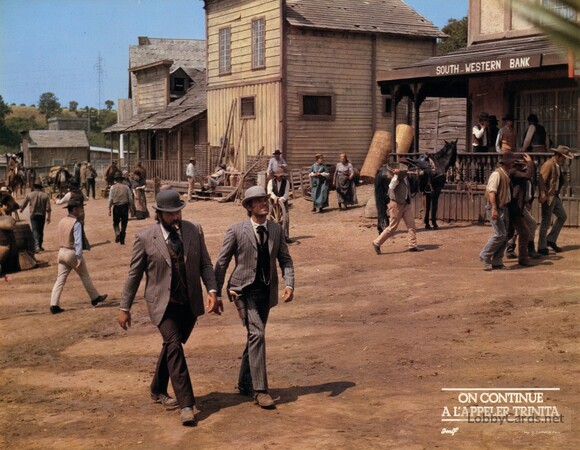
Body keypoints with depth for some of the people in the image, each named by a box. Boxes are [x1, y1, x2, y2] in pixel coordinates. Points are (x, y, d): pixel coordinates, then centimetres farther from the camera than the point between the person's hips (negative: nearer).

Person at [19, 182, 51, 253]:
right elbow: (48, 208, -6)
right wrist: (48, 217, 2)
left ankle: (37, 245, -27)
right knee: (41, 231, 16)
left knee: (35, 230, -8)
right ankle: (40, 246, 26)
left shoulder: (29, 194, -3)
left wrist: (21, 210, 28)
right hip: (42, 215, 2)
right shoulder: (45, 195, -2)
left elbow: (24, 204, 7)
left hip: (33, 215, -2)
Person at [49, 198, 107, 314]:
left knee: (60, 279, 4)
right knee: (85, 277, 11)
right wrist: (79, 258, -23)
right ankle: (95, 298, 26)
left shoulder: (62, 221, 8)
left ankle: (54, 305, -3)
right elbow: (78, 241, -22)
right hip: (72, 253, -6)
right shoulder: (76, 223, -16)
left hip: (62, 252, 6)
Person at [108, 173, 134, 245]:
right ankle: (122, 240, 10)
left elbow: (111, 199, -4)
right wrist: (130, 207, 11)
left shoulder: (113, 187, -3)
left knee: (115, 223, 15)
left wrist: (109, 209, 1)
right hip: (124, 206, 1)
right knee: (124, 223, 10)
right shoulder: (126, 187, 0)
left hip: (116, 207, -1)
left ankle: (117, 233, -11)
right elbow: (130, 198, 0)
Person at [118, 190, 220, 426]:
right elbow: (134, 274, -1)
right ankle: (186, 404, -15)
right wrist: (125, 307, 1)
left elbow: (205, 264, 4)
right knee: (174, 347, -17)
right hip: (163, 303, -3)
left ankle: (158, 391, 38)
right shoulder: (144, 237, -7)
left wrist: (212, 291, -12)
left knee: (171, 345, 16)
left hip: (190, 302, 4)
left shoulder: (195, 230, 0)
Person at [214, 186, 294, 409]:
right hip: (244, 290, -5)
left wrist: (289, 284, -9)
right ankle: (260, 390, -15)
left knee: (254, 336, 14)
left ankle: (245, 384, 30)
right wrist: (217, 292, -6)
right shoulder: (236, 231, -7)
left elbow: (285, 260, 7)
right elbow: (221, 263, -2)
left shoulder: (276, 230, 5)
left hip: (267, 291, 5)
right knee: (257, 334, -18)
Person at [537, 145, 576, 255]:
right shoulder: (548, 165, -16)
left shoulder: (558, 166, 13)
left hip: (555, 196, 10)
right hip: (548, 197, -10)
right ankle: (542, 248, 5)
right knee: (546, 222, -3)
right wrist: (543, 195, -30)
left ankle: (551, 240, 22)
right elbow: (541, 181, -23)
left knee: (562, 216, 15)